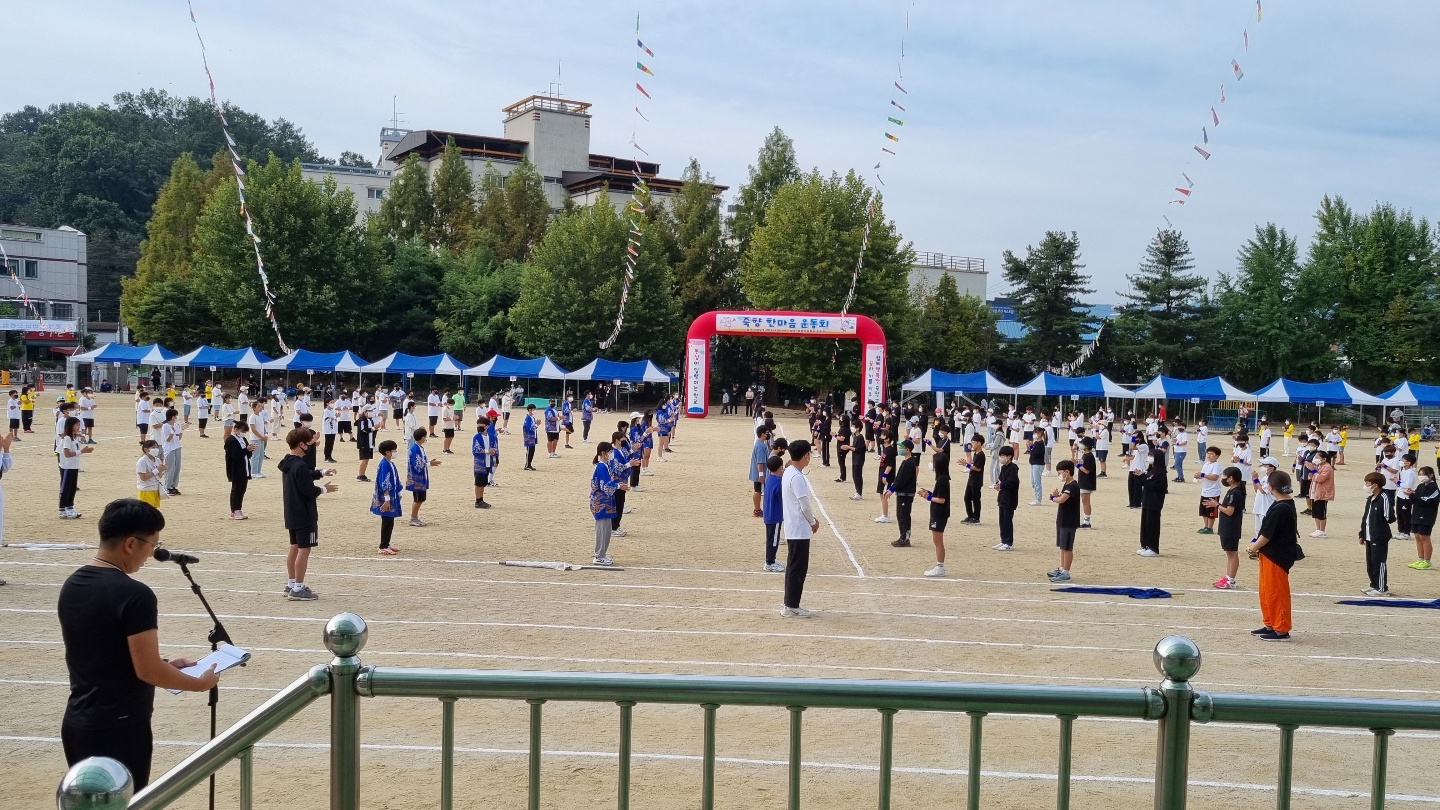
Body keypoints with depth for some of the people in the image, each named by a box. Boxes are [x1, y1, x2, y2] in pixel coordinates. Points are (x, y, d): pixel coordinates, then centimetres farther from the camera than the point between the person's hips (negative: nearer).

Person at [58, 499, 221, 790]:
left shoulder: (71, 586, 5)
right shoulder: (134, 595, -21)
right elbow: (147, 670, -20)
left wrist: (164, 665, 17)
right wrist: (200, 683, -5)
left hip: (75, 724, 8)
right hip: (119, 730, -8)